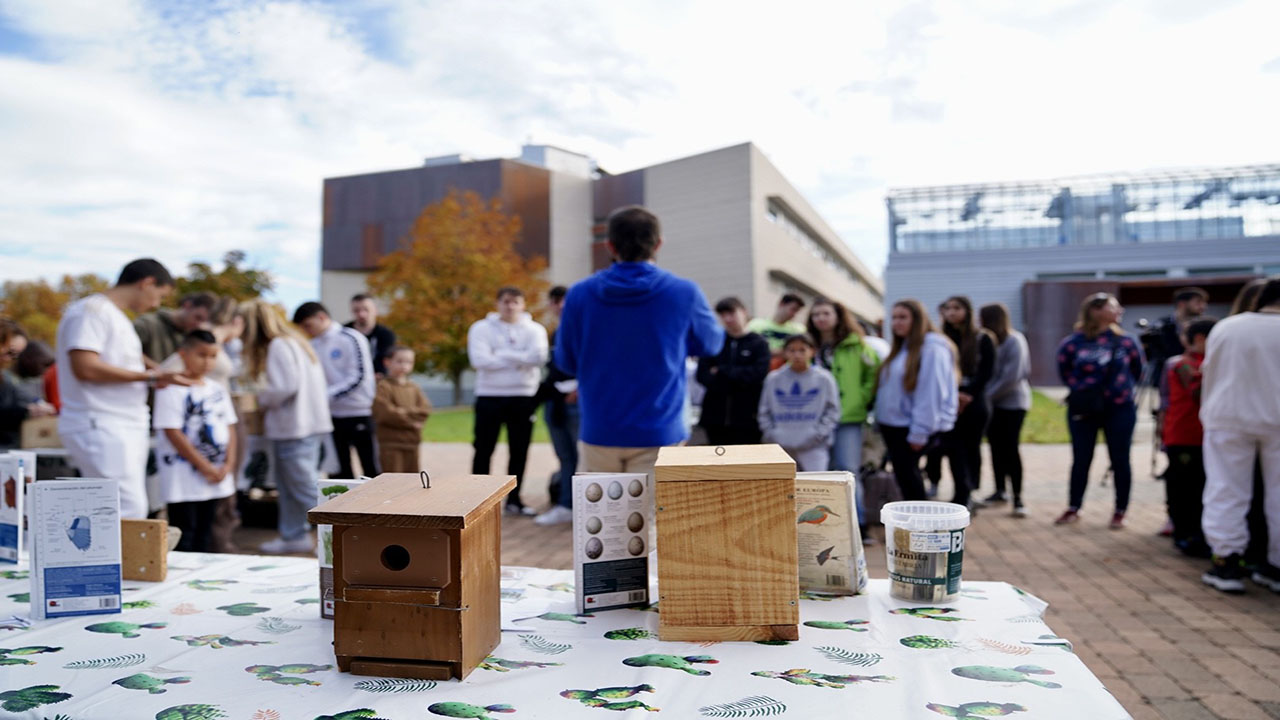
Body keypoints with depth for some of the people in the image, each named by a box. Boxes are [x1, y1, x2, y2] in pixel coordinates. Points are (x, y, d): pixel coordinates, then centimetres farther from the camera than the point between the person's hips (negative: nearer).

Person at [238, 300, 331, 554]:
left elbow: (286, 386, -21)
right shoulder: (295, 341, 16)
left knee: (305, 489, -5)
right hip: (308, 425, 10)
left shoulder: (279, 346, -13)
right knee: (288, 485, 16)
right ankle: (293, 535, 23)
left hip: (294, 428, -10)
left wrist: (262, 399, -4)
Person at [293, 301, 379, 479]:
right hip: (331, 415, 6)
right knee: (343, 469, 12)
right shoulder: (313, 345, 6)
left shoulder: (351, 338, -11)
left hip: (359, 413, -5)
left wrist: (326, 395, -21)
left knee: (370, 470, 1)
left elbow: (358, 377, -16)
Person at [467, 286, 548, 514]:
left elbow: (538, 356, -14)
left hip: (523, 397, 2)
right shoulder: (481, 328, 1)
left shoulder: (534, 329, 5)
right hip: (490, 396, -1)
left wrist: (501, 354, -12)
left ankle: (513, 499, 19)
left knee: (519, 451, 7)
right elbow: (479, 359, -14)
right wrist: (519, 360, -11)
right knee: (483, 450, 4)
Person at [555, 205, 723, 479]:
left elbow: (566, 361, 10)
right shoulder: (684, 293, -7)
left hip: (598, 433, 2)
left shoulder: (579, 295, -3)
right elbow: (711, 343, 12)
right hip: (658, 433, -2)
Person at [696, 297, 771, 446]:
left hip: (747, 419, -2)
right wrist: (738, 382, -12)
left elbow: (758, 372, -12)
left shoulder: (759, 344, 3)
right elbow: (701, 375, -1)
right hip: (715, 418, 3)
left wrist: (721, 372, -9)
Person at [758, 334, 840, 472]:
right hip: (780, 447, 2)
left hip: (814, 449, -2)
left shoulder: (823, 379, 2)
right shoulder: (773, 379, 7)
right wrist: (770, 433, 0)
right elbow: (764, 412, 12)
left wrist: (818, 433, -7)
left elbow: (832, 411, 3)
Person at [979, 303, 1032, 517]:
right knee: (996, 447, 10)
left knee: (1010, 449, -6)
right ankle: (999, 491, 21)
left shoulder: (1014, 342, -13)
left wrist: (987, 396, -16)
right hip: (993, 403, 6)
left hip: (1013, 403, -6)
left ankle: (1018, 498, 0)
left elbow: (1011, 377, -19)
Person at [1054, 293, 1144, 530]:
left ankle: (1120, 512, 17)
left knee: (1120, 461, 5)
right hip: (1083, 410, -1)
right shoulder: (1074, 342, -6)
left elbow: (1137, 370, 12)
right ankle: (1073, 508, 20)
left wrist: (1124, 388, 6)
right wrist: (1079, 389, 4)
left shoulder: (1125, 342, -1)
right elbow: (1064, 370, 8)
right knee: (1081, 460, 7)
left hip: (1119, 410, 1)